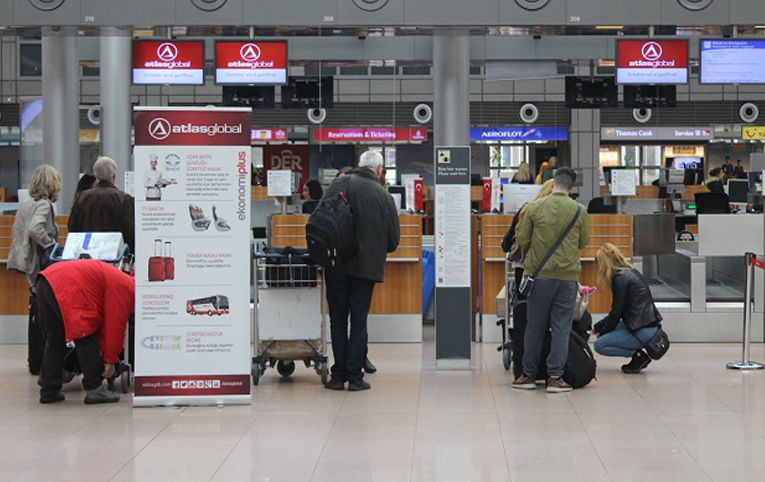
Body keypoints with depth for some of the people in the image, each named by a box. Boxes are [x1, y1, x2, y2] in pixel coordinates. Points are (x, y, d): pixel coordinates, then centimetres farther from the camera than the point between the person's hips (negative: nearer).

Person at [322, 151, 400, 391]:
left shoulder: (339, 185, -2)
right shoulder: (384, 196, -1)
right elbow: (393, 240, 3)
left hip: (337, 264, 0)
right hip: (367, 266, 0)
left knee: (338, 319, 9)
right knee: (359, 320, 7)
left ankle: (338, 374, 9)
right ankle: (355, 376, 3)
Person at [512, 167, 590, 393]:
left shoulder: (535, 207, -5)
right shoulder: (579, 211, -3)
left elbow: (522, 240, 0)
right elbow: (584, 242, 8)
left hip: (539, 274, 0)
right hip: (567, 275, 0)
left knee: (535, 326, 10)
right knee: (561, 327, 5)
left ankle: (529, 374, 16)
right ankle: (555, 377, 3)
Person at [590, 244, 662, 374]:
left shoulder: (620, 278, -14)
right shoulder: (630, 272, 15)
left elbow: (616, 313, -10)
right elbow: (617, 311, 21)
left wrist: (602, 331, 6)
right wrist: (597, 327, 21)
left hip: (643, 331, -10)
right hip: (649, 325, 10)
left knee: (600, 345, -5)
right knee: (604, 330, 23)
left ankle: (639, 356, -5)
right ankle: (638, 354, 13)